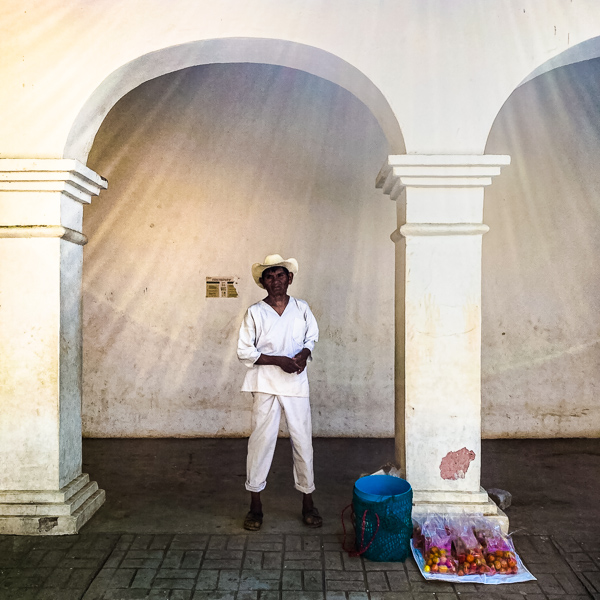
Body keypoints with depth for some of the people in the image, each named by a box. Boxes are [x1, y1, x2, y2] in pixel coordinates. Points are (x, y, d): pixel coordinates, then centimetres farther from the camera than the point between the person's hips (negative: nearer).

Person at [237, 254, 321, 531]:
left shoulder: (301, 308, 5)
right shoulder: (254, 313, -2)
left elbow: (312, 336, 18)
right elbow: (244, 352, -3)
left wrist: (304, 354, -4)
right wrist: (279, 360, -14)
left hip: (297, 384, 2)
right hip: (266, 385, -2)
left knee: (303, 441, 7)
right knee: (261, 441, 2)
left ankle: (308, 502, 23)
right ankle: (255, 504, 19)